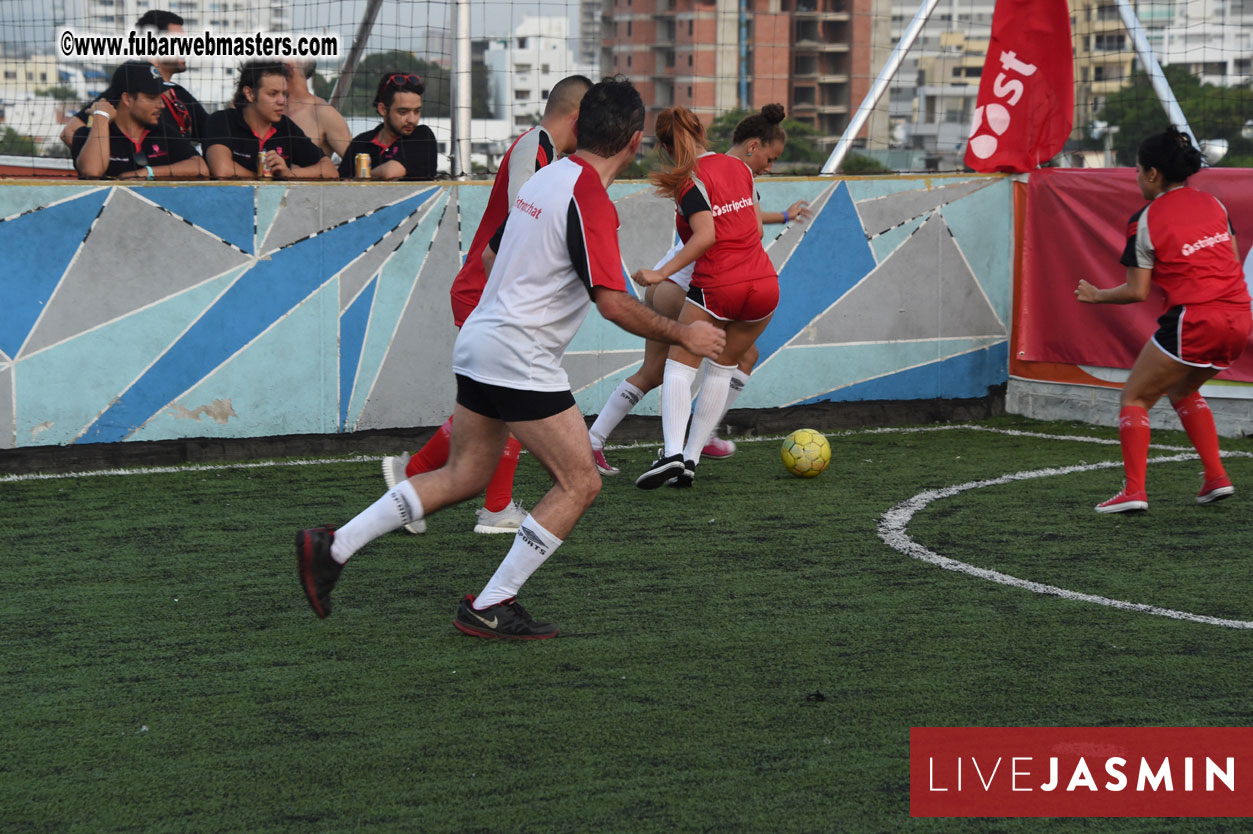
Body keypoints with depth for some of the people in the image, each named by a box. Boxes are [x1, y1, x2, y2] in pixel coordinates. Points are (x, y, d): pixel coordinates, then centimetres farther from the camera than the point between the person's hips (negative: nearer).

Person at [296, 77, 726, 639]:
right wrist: (683, 336, -11)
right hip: (519, 359, -9)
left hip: (479, 343, 10)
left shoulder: (546, 178, 10)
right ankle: (489, 608, -1)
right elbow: (612, 303, -22)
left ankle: (331, 548, 16)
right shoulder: (590, 201, -18)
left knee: (464, 476, 17)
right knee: (580, 484, -2)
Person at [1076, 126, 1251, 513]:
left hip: (1192, 321, -7)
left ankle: (1134, 490, -4)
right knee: (1181, 390, 28)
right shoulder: (1211, 202, 10)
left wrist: (1096, 295, 10)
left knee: (1134, 397, 7)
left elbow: (1137, 292, -4)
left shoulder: (1146, 221, -6)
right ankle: (1216, 477, 19)